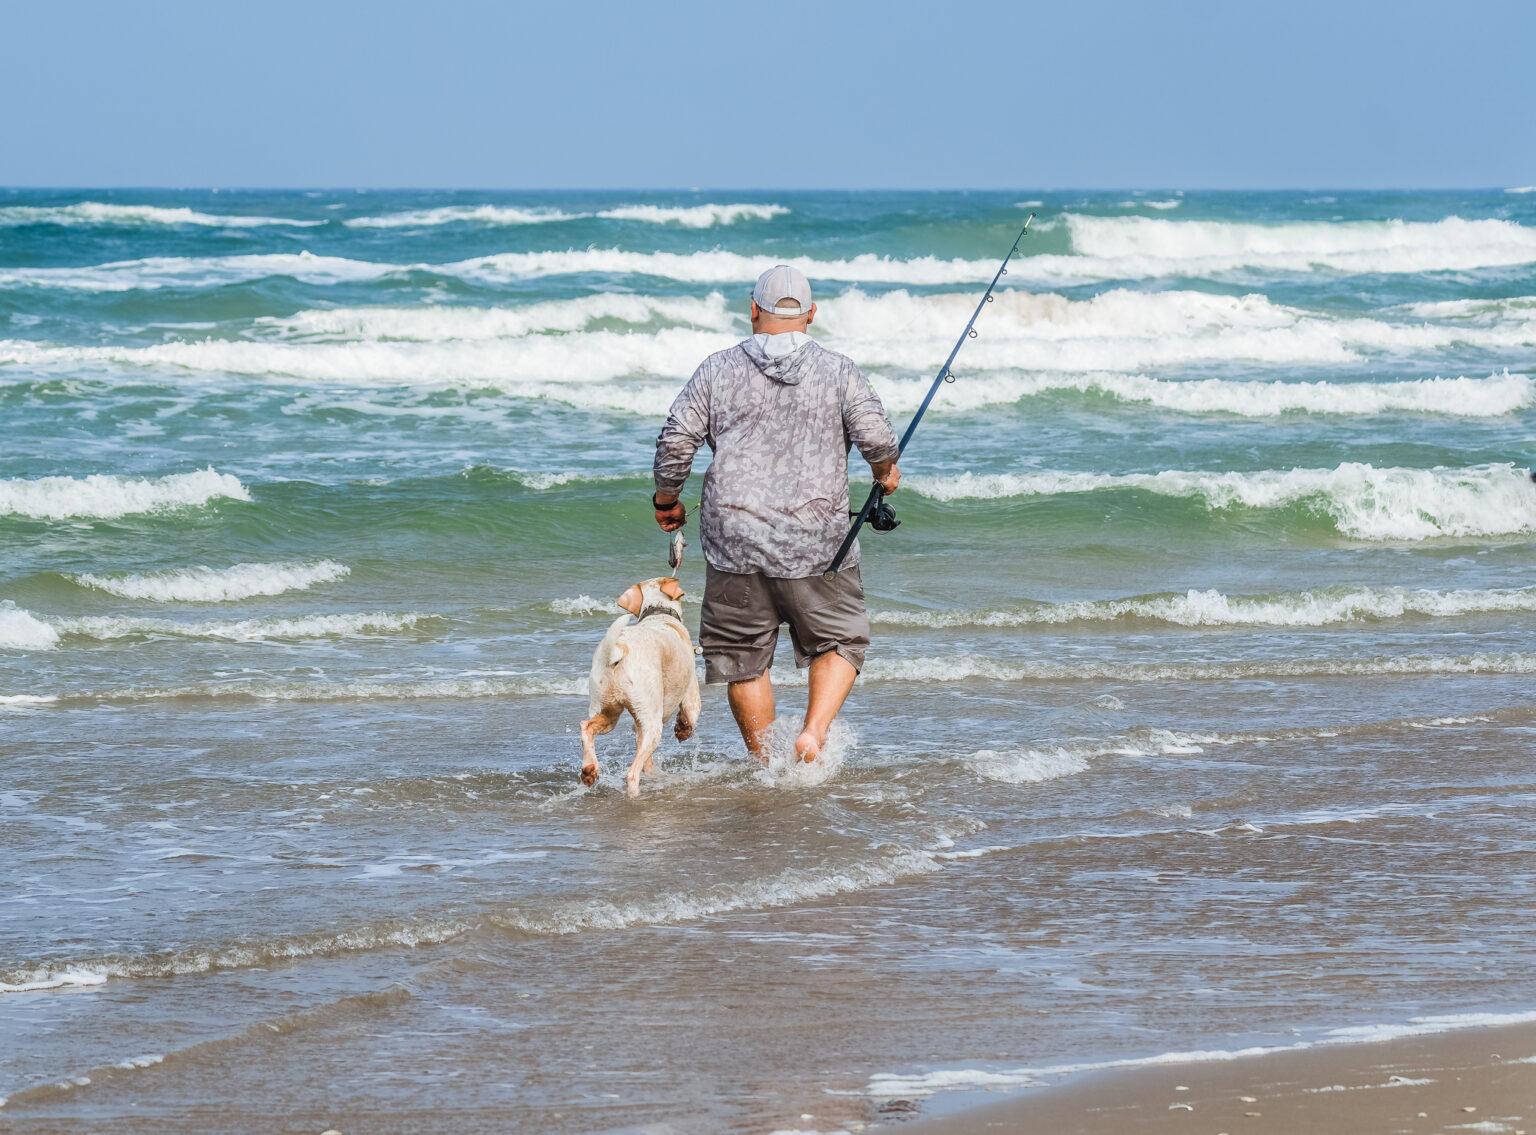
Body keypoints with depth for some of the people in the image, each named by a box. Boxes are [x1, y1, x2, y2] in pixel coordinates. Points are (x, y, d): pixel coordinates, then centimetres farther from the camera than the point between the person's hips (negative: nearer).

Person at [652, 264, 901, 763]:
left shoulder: (717, 370, 4)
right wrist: (885, 472, 16)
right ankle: (814, 733, -6)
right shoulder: (839, 371, 0)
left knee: (743, 657, 12)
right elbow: (876, 436, -7)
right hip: (815, 542, -1)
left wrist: (666, 499, 17)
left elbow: (676, 440, 1)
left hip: (734, 539, 1)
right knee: (840, 642, 14)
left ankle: (764, 764, 14)